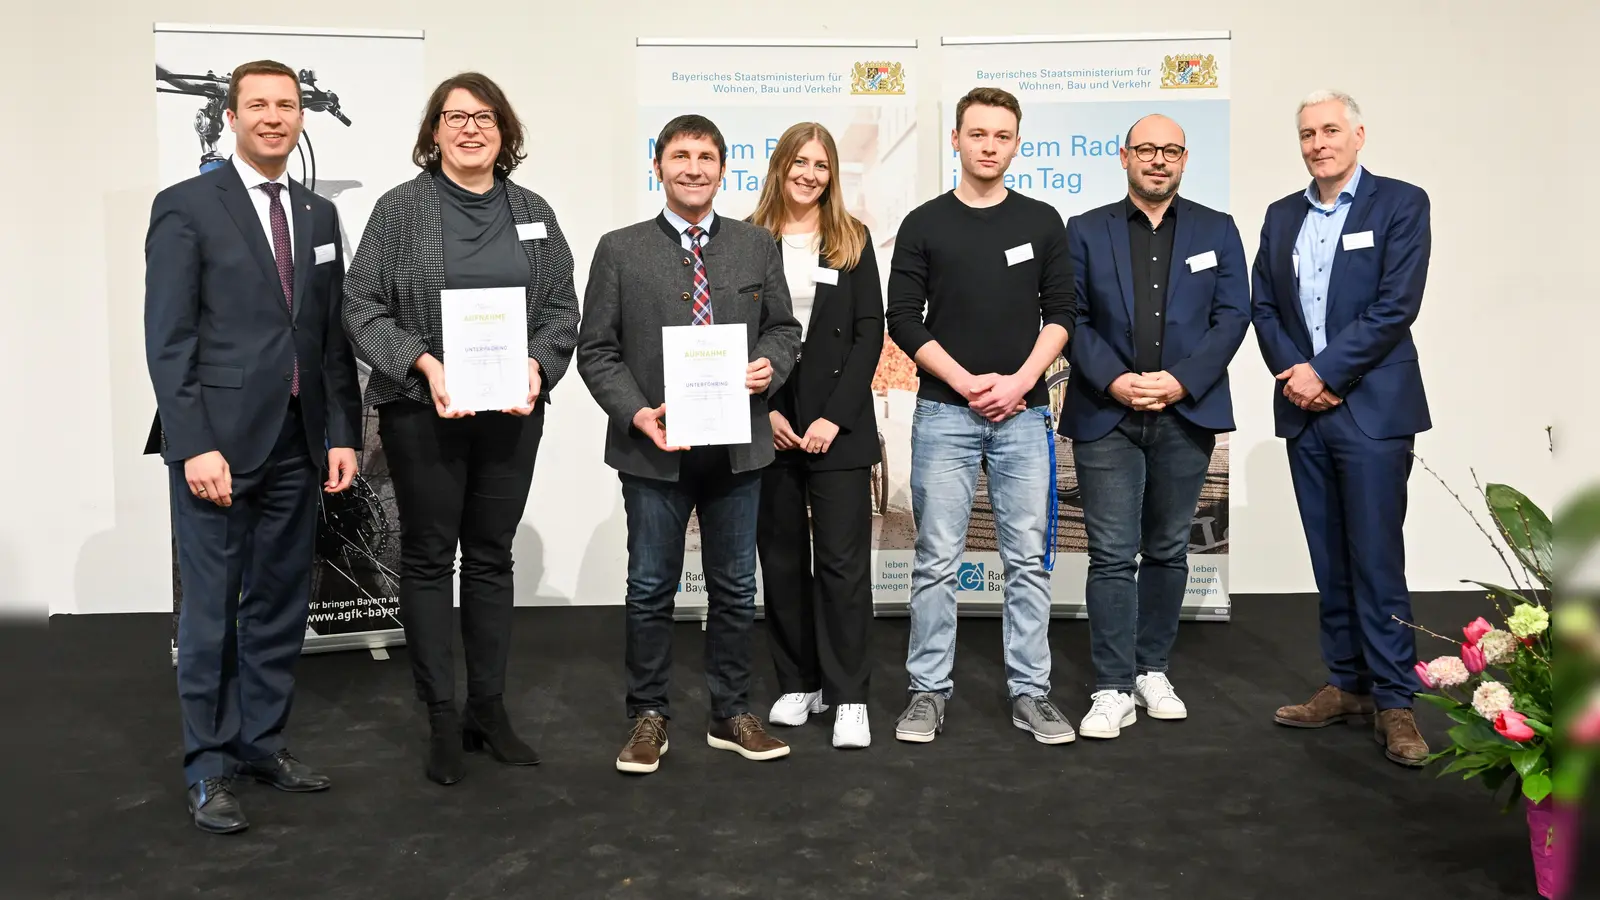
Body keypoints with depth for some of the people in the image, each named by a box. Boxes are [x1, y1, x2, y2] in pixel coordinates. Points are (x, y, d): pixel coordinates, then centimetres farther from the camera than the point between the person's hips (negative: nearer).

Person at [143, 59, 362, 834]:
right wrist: (195, 445, -15)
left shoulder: (319, 216, 13)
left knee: (280, 604, 11)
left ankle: (262, 741, 25)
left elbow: (333, 337, 12)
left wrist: (342, 433, 5)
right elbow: (168, 338, -8)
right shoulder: (185, 208, -2)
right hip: (218, 441, -5)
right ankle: (208, 767, 14)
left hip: (296, 443, 5)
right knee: (211, 610, 2)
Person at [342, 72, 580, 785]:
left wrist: (538, 365, -10)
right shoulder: (401, 208, -2)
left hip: (513, 411, 3)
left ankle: (489, 707, 22)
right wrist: (423, 364, -17)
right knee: (428, 558, 4)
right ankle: (442, 719, 14)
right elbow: (363, 307, -5)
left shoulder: (533, 212, 8)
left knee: (492, 557, 11)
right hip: (423, 411, -3)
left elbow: (562, 308, 8)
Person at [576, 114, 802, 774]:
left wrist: (770, 365, -9)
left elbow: (783, 326, 13)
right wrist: (636, 414, -14)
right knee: (651, 590, 8)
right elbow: (597, 349, -1)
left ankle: (731, 714, 26)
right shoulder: (620, 250, 0)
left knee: (735, 590, 11)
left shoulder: (757, 246, 7)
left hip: (737, 446, 2)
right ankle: (648, 717, 23)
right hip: (654, 448, -2)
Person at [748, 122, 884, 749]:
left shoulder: (852, 240, 6)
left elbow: (870, 332, 0)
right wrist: (765, 411, -8)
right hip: (768, 422, 1)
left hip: (837, 423, -1)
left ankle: (848, 695, 4)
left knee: (842, 558, -3)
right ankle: (799, 683, 20)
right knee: (781, 557, 8)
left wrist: (835, 417, -10)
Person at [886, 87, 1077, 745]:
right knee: (937, 560, 2)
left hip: (1023, 413, 1)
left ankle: (1030, 692, 14)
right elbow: (904, 320, -1)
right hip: (944, 412, -1)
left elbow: (1060, 314, 6)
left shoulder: (1042, 222, 8)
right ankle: (929, 691, 12)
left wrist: (1020, 380, -9)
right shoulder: (924, 224, 4)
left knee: (1028, 559, 4)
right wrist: (967, 383, -9)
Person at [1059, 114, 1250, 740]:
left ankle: (1152, 670, 23)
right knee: (1112, 555, -4)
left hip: (1186, 414, 2)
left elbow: (1232, 316, 2)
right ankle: (1113, 688, 2)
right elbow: (1073, 318, 1)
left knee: (1168, 550, 10)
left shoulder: (1217, 231, 10)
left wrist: (1181, 380, -11)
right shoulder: (1086, 232, 7)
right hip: (1106, 415, -2)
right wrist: (1114, 381, -13)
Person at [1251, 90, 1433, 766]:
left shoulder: (1400, 204, -1)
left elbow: (1396, 305, -11)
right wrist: (1293, 372, -7)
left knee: (1376, 559, -4)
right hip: (1304, 409, 5)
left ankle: (1394, 701, 4)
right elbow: (1263, 307, 10)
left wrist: (1324, 372, -14)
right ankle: (1347, 684, 19)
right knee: (1330, 560, 10)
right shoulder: (1282, 217, 14)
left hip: (1372, 407, -5)